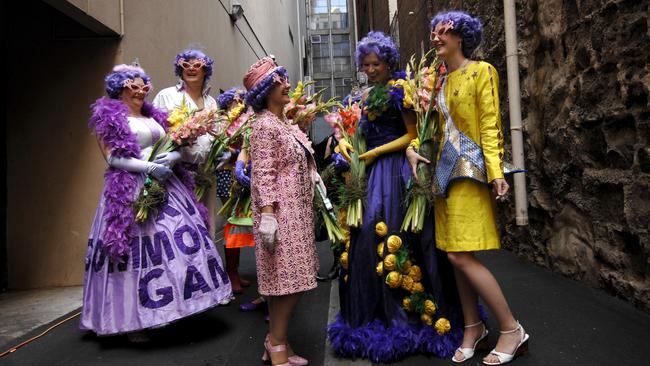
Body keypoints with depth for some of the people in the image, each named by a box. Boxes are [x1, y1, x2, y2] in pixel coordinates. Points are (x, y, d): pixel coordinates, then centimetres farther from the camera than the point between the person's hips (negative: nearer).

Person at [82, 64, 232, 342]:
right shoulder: (108, 117, -1)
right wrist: (150, 167, -19)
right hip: (131, 189, -6)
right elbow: (112, 158, -10)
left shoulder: (153, 116, 17)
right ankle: (134, 319, 6)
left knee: (179, 237, 1)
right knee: (140, 249, -6)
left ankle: (172, 303, 13)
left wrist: (171, 157, -11)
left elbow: (175, 148, 12)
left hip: (165, 184, 6)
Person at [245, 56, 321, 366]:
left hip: (296, 208, 9)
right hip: (281, 210, -9)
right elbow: (263, 173, -18)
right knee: (289, 279, -6)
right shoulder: (265, 125, -10)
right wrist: (267, 215, -24)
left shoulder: (285, 123, 17)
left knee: (287, 279, 11)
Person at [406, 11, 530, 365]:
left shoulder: (481, 71, -1)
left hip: (469, 170, -7)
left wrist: (496, 171, -17)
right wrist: (412, 148, -3)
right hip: (444, 171, 7)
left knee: (461, 255, -11)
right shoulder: (440, 80, 17)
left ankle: (512, 329, 4)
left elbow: (490, 125, -9)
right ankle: (473, 326, 21)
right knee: (456, 255, 7)